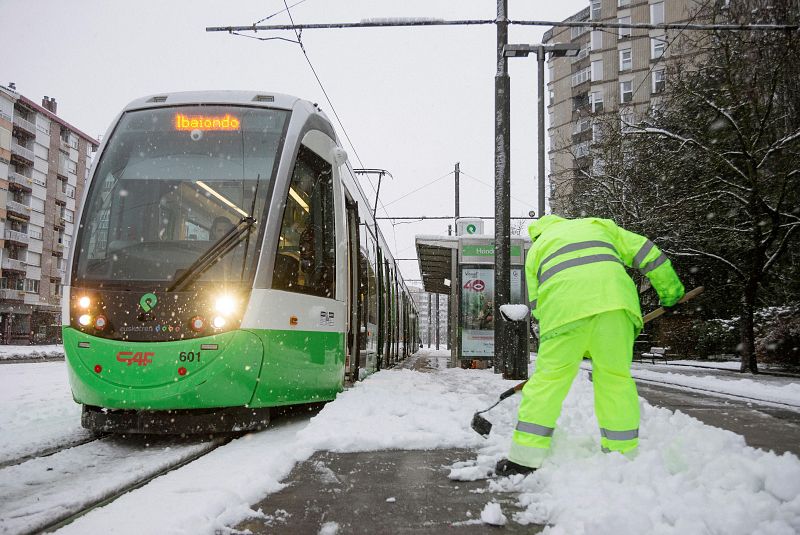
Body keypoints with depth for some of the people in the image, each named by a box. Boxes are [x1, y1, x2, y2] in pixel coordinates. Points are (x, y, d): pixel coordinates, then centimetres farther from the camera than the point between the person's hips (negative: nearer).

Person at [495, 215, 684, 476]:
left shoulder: (536, 249, 29)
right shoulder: (598, 224, 33)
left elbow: (538, 307, 23)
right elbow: (643, 250, 25)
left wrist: (577, 348, 27)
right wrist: (669, 288, 32)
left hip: (563, 306, -1)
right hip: (613, 298, 2)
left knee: (549, 376, 4)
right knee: (616, 376, 11)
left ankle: (525, 457, 4)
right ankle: (624, 453, 17)